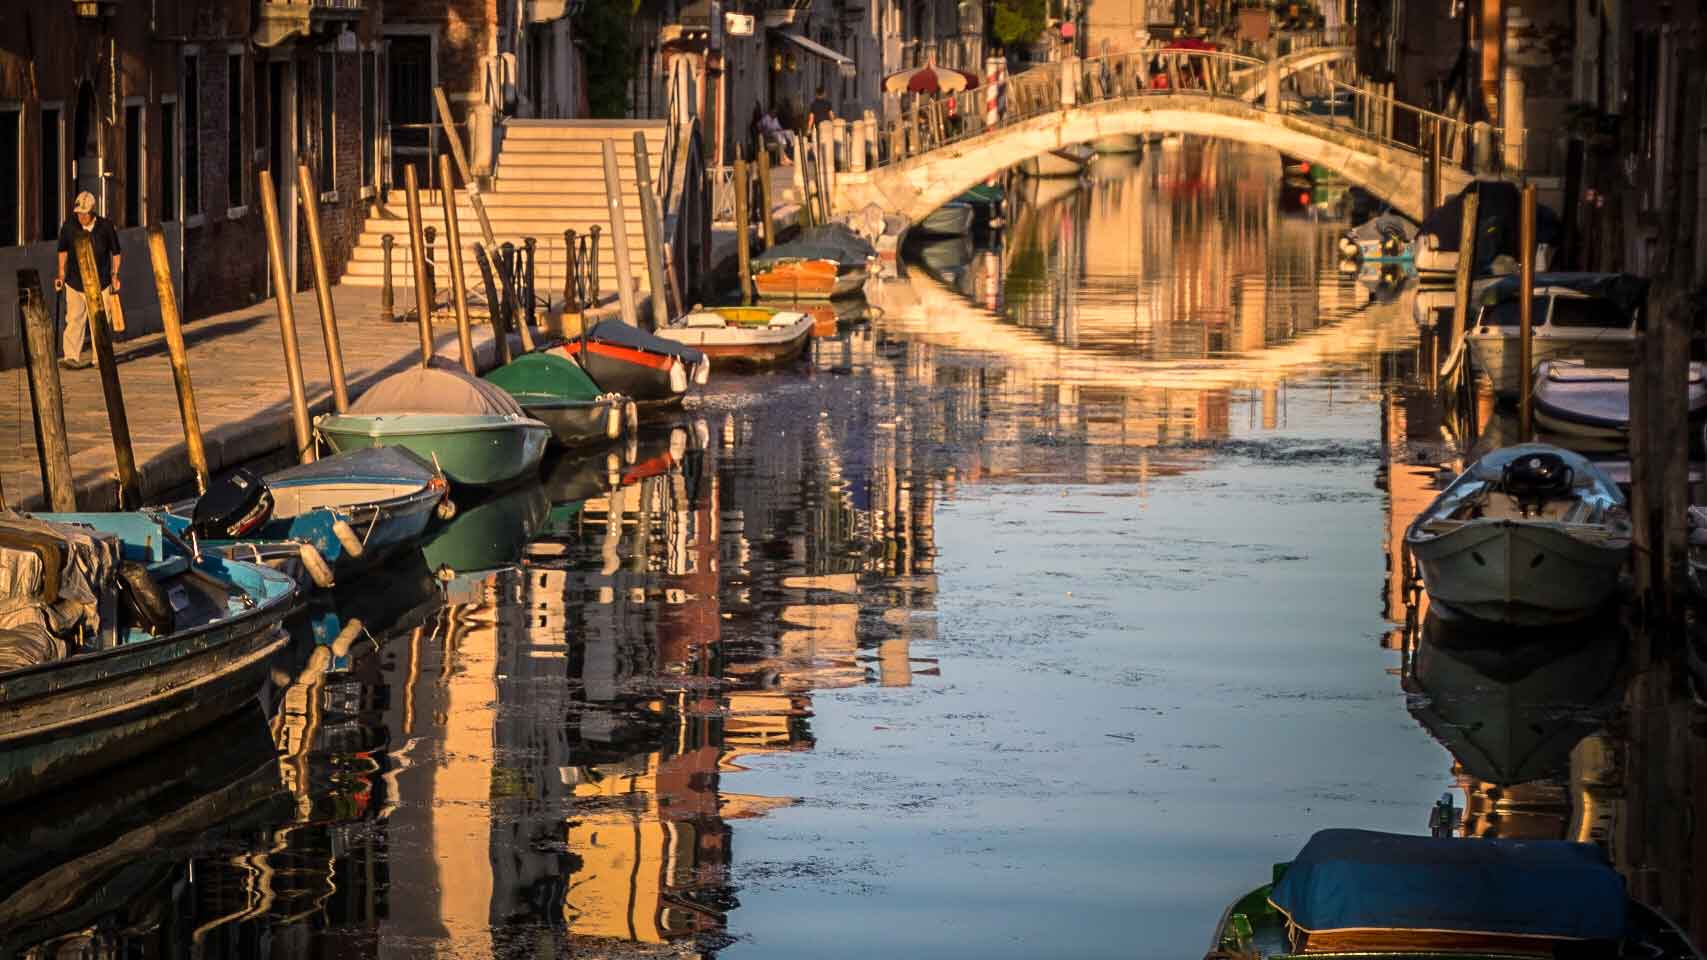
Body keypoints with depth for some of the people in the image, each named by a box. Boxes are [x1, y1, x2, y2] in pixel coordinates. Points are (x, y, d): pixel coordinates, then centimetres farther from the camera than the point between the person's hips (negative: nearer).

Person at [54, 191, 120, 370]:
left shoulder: (106, 226, -8)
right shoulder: (69, 227, -5)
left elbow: (115, 252, 7)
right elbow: (63, 250, 12)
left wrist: (115, 275, 5)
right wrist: (61, 274, 8)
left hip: (100, 283, 0)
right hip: (75, 282, 0)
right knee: (74, 319, -8)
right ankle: (71, 357, -10)